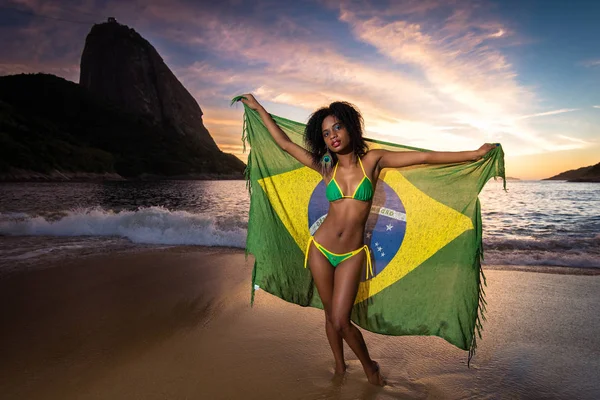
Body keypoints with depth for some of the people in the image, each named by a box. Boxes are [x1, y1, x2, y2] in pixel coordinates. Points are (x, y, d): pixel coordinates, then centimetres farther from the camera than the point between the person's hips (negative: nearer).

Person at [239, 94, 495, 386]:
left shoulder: (372, 160, -5)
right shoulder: (326, 166, 1)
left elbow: (424, 157, -5)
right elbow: (285, 143, 6)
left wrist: (474, 154, -4)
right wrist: (258, 107, 12)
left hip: (352, 255, -2)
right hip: (320, 249, 3)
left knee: (341, 321, -5)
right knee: (330, 314, 14)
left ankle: (369, 365, 24)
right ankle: (339, 366, 37)